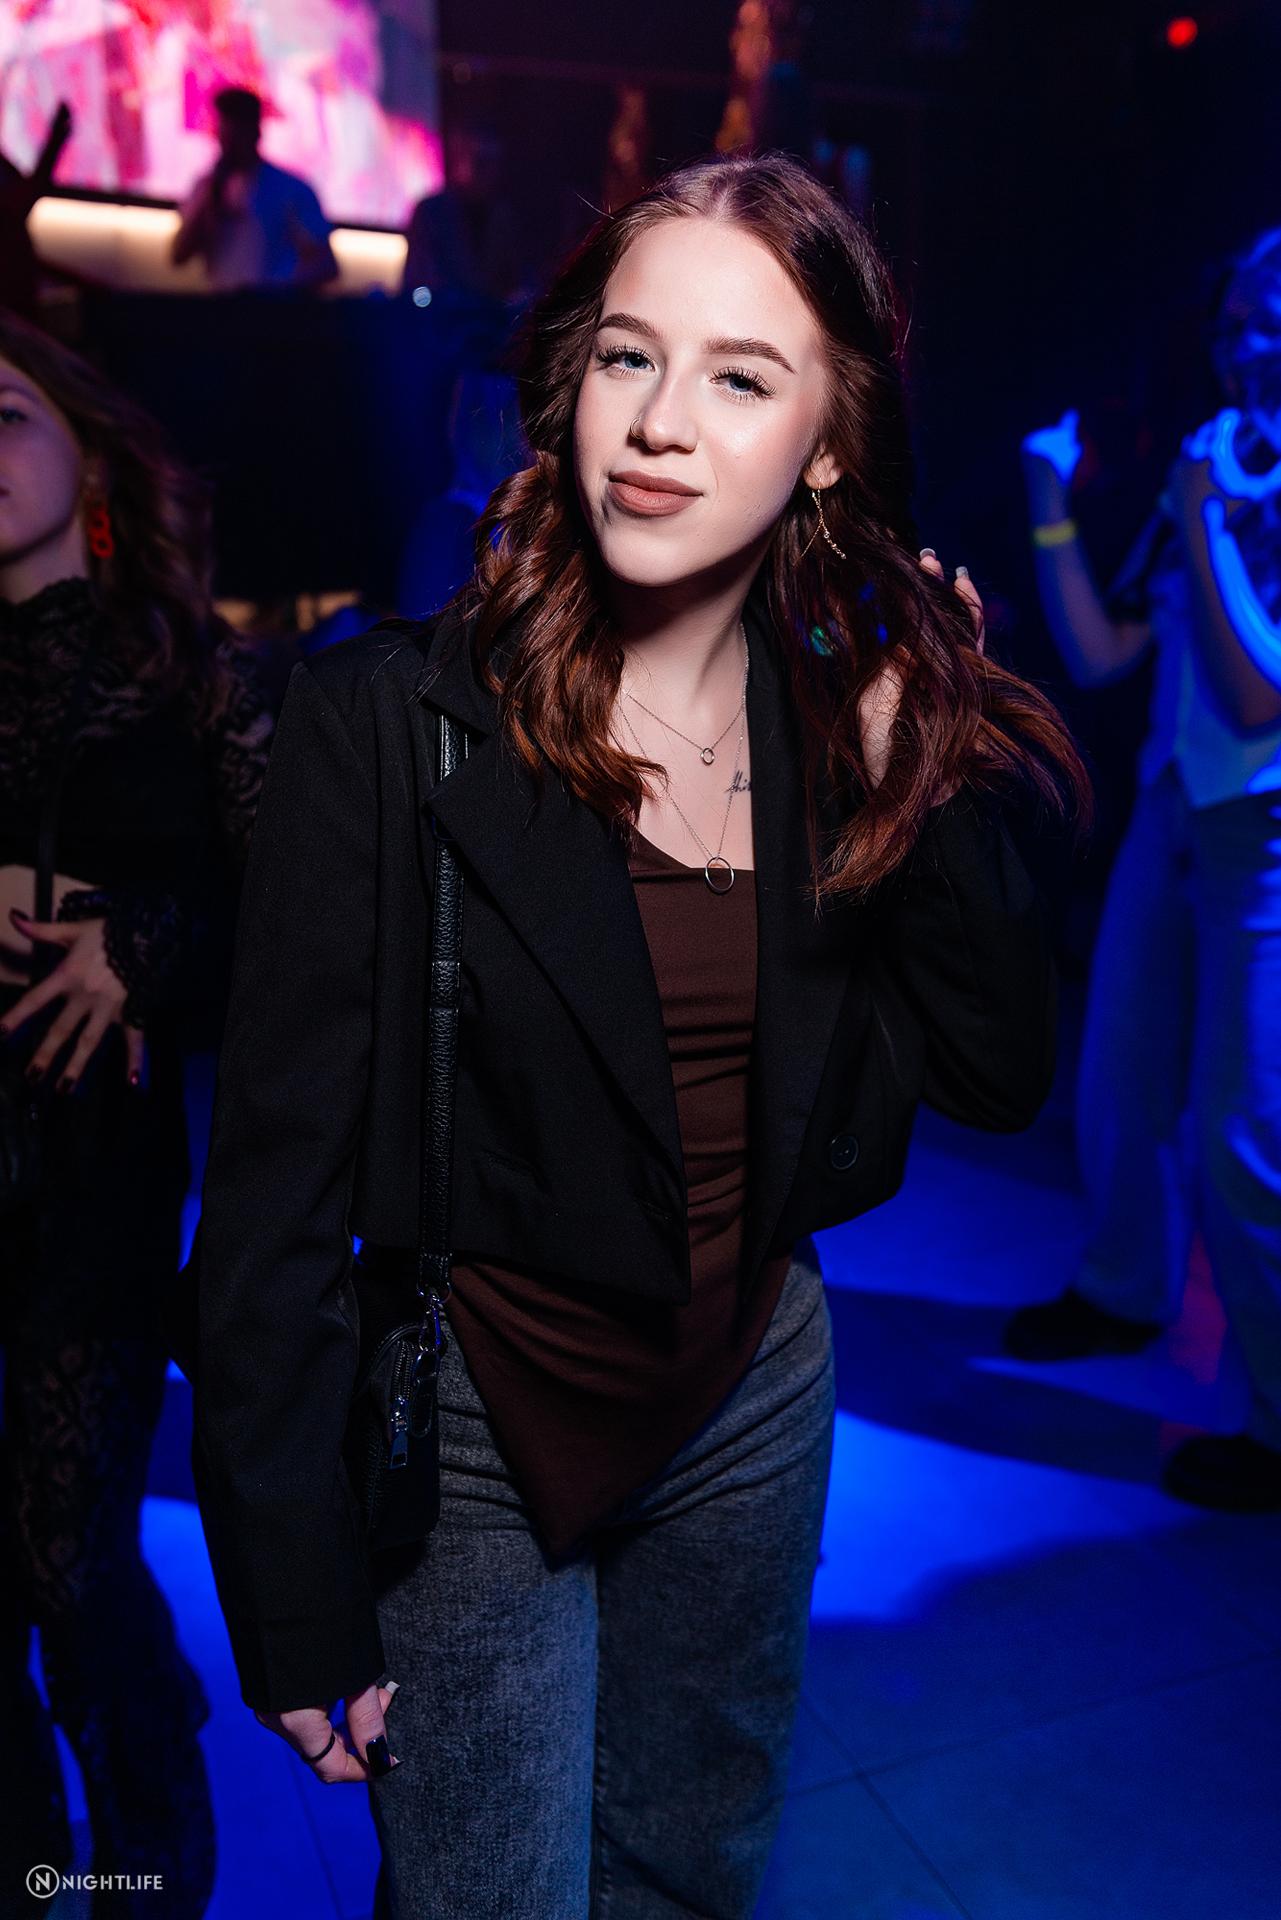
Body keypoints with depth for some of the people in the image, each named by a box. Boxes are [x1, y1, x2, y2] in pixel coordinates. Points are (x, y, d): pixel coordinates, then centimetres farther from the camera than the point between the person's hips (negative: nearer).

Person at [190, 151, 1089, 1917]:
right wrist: (297, 1606, -11)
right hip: (476, 1421, -4)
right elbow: (277, 1182, -15)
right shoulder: (388, 720, -18)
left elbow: (1006, 1077, -1)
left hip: (758, 1392, 4)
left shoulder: (859, 722, -4)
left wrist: (922, 785, -14)